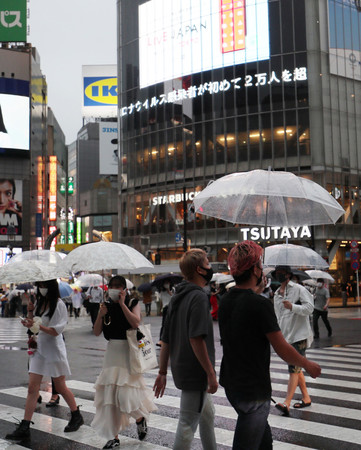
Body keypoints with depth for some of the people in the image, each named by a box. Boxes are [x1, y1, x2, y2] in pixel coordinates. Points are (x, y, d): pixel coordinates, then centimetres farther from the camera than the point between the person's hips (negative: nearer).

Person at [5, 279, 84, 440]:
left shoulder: (59, 304, -11)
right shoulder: (39, 302, 9)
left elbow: (55, 331, -16)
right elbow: (33, 325, 14)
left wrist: (37, 325, -27)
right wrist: (30, 312, -3)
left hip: (54, 348, -6)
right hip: (39, 347, 6)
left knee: (60, 387, 6)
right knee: (32, 388, 0)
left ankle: (77, 417, 26)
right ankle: (24, 427, 0)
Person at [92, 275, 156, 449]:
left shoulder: (133, 303, -2)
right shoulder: (107, 306, 7)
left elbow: (136, 322, -20)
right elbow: (97, 332, 3)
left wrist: (122, 304, -18)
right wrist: (100, 315, -13)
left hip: (128, 351, -4)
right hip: (112, 351, 4)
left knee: (126, 391, -12)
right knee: (109, 393, 3)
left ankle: (141, 418, 20)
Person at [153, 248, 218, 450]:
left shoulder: (178, 297, 11)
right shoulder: (199, 297, -17)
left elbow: (166, 339, 12)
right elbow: (196, 339, -25)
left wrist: (163, 372, 14)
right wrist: (211, 373, -21)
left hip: (181, 370, 9)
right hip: (195, 373, -9)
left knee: (208, 414, 23)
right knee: (188, 424, 0)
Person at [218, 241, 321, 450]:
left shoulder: (225, 301, 3)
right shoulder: (260, 304, -22)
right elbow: (283, 349, -19)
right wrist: (309, 365, 0)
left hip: (232, 384, 8)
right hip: (253, 390, -8)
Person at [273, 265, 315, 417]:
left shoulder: (299, 289, -5)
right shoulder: (277, 294, 16)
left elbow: (309, 308, -17)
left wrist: (293, 307, -31)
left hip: (299, 335, -8)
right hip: (286, 336, 8)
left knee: (294, 368, -14)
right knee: (296, 368, 13)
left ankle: (287, 403, -22)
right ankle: (306, 398, 25)